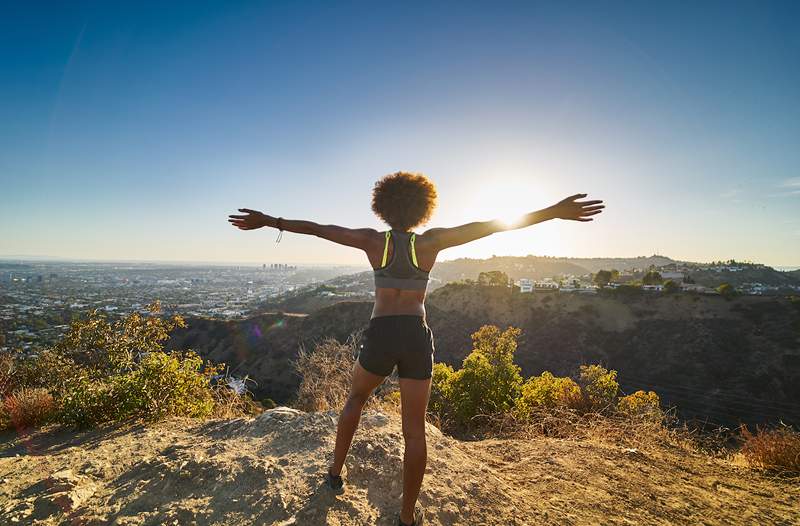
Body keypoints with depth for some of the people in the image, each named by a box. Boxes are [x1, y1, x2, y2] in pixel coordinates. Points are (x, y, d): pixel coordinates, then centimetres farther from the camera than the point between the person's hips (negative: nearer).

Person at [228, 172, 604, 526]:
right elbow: (489, 226, -8)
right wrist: (554, 212, -8)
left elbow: (317, 229, 1)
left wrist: (268, 221, 11)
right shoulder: (430, 241, -3)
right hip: (417, 338, 0)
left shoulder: (373, 240, -2)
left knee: (356, 397, 30)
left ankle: (335, 471, 39)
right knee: (414, 429, 12)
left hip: (380, 336, 1)